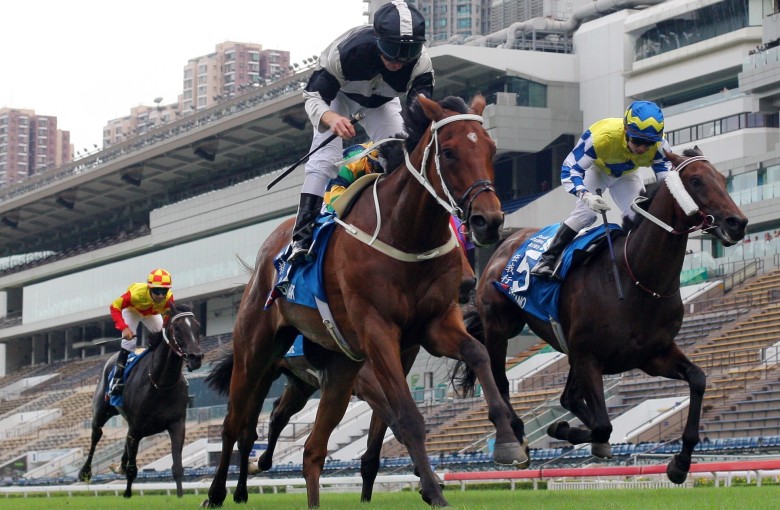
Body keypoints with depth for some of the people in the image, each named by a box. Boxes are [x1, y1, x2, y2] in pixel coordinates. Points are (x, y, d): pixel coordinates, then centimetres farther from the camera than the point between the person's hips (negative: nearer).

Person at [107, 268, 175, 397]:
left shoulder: (168, 298, -36)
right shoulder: (137, 293, -45)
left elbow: (169, 318, -19)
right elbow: (115, 307, -35)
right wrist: (124, 328, -46)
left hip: (152, 313, 4)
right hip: (132, 311, -4)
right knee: (129, 342, -19)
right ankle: (117, 378, -15)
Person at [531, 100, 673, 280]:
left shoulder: (659, 147, -35)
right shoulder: (600, 137, -45)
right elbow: (570, 169, -39)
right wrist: (585, 195, -57)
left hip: (626, 175, 4)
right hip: (596, 169, -4)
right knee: (586, 211, -22)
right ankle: (547, 260, -15)